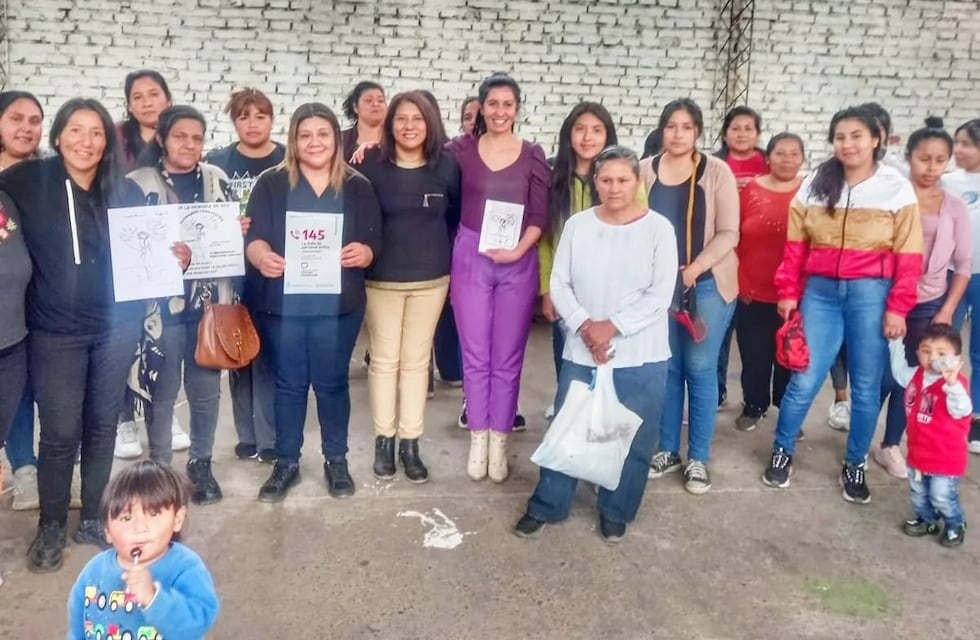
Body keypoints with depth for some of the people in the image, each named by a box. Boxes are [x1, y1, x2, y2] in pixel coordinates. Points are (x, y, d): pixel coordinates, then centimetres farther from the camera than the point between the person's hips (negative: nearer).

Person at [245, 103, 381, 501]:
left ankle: (336, 460, 25)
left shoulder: (357, 187, 4)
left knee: (332, 382, 9)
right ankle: (286, 463, 23)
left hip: (337, 304, 0)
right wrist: (262, 256, -27)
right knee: (288, 383, 10)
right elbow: (253, 236, -5)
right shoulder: (272, 183, 2)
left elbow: (373, 242, 1)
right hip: (282, 302, 0)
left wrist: (362, 253, -22)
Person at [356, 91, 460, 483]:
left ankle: (410, 444, 18)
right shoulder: (371, 166, -7)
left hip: (431, 279, 2)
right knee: (384, 360, 7)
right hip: (381, 278, -2)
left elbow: (457, 217, 8)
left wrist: (442, 256, 4)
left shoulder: (447, 166, -1)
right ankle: (384, 440, 20)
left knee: (417, 360, 9)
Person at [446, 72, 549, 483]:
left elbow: (540, 216, 0)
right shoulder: (462, 149, 2)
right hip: (470, 259, 0)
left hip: (518, 264, 0)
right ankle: (478, 441, 19)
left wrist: (519, 250, -15)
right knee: (475, 356, 6)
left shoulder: (533, 156, 3)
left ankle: (499, 442, 18)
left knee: (507, 359, 6)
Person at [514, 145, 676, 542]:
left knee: (631, 439, 9)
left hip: (641, 358, -1)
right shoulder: (577, 225, 1)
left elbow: (660, 295, -10)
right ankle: (546, 507, 26)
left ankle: (616, 513, 29)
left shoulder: (658, 228, -5)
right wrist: (584, 325, -14)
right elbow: (559, 283, 0)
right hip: (582, 353, 2)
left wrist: (612, 327, -16)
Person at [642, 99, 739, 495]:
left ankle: (698, 459, 14)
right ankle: (667, 451, 23)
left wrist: (694, 270, -17)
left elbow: (728, 233, -7)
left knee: (700, 368, 1)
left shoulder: (716, 172, -4)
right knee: (666, 368, 9)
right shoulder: (645, 171, 2)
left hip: (707, 284, -2)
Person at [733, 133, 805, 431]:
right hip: (752, 292, 1)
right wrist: (735, 278, 2)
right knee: (754, 355, 12)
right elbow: (732, 238, 4)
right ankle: (754, 406, 31)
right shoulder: (749, 189, 0)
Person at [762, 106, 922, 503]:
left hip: (870, 293, -1)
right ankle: (782, 452, 20)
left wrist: (897, 307, -7)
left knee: (866, 384, 7)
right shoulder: (814, 185, 6)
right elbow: (796, 246, 8)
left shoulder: (897, 189, 0)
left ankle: (855, 465, 25)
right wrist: (788, 292, 4)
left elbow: (909, 256, -2)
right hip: (821, 291, 1)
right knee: (805, 379, -1)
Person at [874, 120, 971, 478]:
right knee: (881, 377, -2)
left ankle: (889, 447, 22)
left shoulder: (954, 208, 4)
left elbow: (963, 266, 6)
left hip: (930, 306, 3)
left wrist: (947, 312, -1)